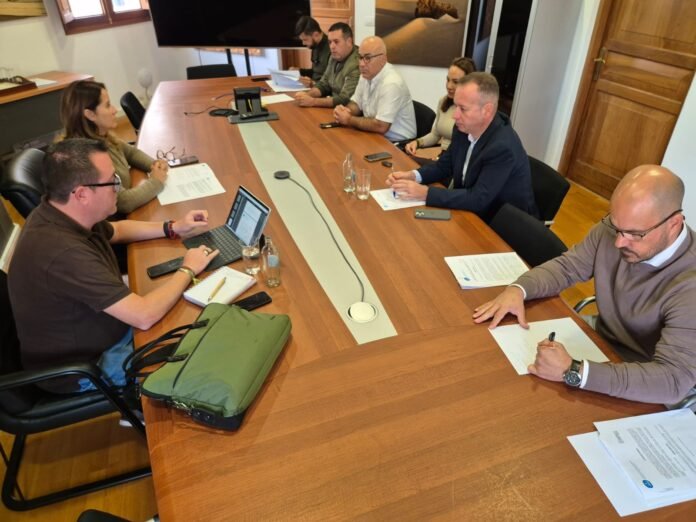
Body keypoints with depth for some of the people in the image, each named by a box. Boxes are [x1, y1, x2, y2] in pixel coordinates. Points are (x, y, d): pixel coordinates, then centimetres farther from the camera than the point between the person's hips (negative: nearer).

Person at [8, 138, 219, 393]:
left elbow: (115, 231, 15)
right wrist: (187, 270, -20)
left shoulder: (61, 214, -8)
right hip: (84, 368, -8)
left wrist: (173, 229, 5)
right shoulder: (63, 252, -38)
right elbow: (144, 316, -36)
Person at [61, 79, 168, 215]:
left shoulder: (101, 137, -1)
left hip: (126, 214, 8)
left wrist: (154, 164, -2)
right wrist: (155, 182, -14)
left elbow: (131, 152, 17)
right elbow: (124, 202, -29)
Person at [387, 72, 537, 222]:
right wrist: (412, 176, -12)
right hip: (475, 214, 6)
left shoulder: (504, 147, -29)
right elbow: (444, 165, 6)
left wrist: (424, 193, -31)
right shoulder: (464, 128, -7)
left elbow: (478, 199, -30)